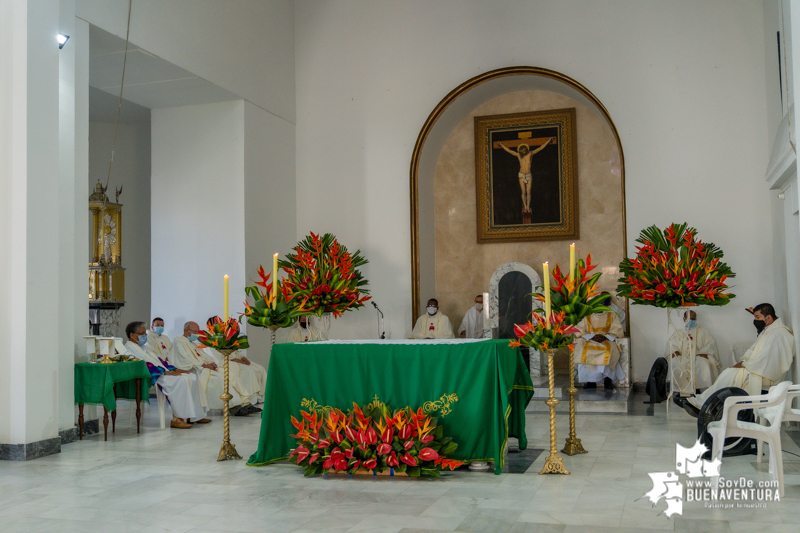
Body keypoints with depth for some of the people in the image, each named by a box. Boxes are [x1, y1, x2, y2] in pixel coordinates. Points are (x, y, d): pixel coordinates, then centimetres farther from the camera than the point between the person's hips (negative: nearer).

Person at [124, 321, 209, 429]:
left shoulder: (142, 346, 27)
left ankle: (196, 415, -5)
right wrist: (165, 372, -21)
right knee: (180, 381, -31)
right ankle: (177, 419, -29)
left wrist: (175, 369, 10)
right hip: (151, 377, -10)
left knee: (191, 378, -4)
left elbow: (157, 360, 25)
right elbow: (143, 365, -16)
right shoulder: (129, 347, -4)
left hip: (160, 373, 10)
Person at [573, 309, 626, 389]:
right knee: (583, 349, -34)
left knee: (610, 349, -38)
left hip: (607, 341, -1)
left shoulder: (612, 315, 18)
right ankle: (590, 381, -35)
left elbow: (617, 330, 5)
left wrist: (605, 337, -14)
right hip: (590, 342, 1)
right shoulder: (587, 318, 20)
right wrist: (592, 337, -12)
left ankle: (607, 378, -34)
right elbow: (578, 331, 6)